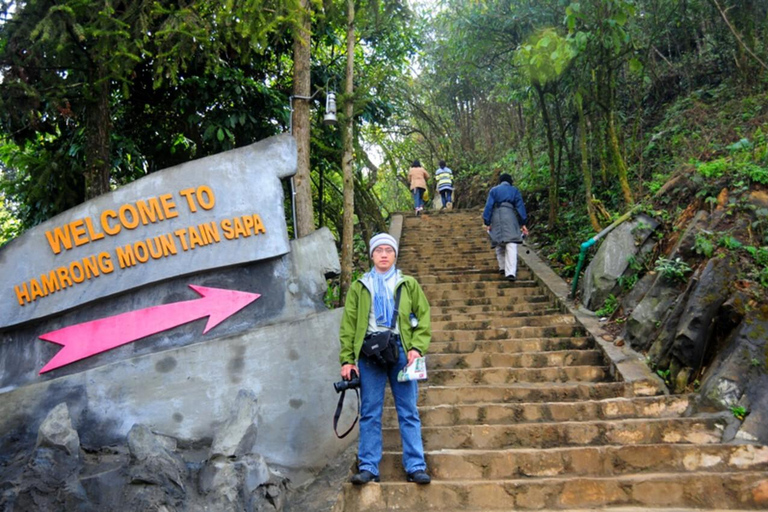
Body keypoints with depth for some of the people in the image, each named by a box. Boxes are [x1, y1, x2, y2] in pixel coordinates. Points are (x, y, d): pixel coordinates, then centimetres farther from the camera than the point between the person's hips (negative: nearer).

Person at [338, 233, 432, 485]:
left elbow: (424, 318, 8)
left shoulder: (409, 284, 12)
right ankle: (368, 467, 9)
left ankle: (415, 466, 8)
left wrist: (417, 347, -7)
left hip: (401, 350, 0)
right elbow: (348, 325, 8)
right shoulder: (359, 287, 12)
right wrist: (347, 359, 0)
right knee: (369, 412, 3)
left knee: (408, 411, 2)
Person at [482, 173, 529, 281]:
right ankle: (511, 272, -21)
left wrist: (487, 223, 3)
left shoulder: (493, 190, 12)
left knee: (499, 244, 18)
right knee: (511, 244, -9)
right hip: (510, 217, -2)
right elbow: (520, 206, 5)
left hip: (496, 217, 2)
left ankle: (503, 267, 22)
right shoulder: (514, 190, 11)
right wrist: (523, 223, 4)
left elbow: (488, 206, 4)